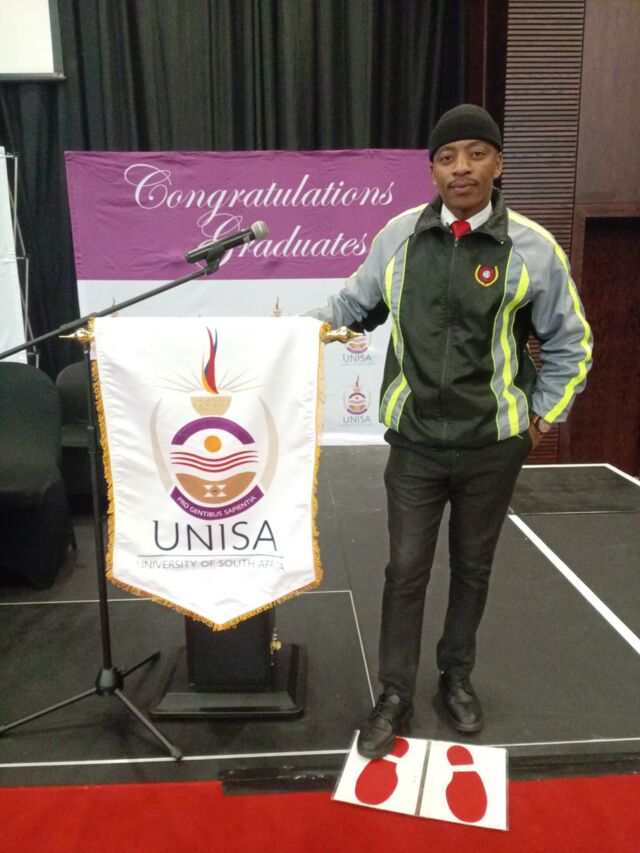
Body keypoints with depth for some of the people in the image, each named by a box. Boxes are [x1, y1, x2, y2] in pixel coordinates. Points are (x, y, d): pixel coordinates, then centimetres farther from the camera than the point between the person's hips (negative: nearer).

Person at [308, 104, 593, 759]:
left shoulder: (532, 247, -6)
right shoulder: (398, 235, -1)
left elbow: (569, 344, 4)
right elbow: (354, 303, 10)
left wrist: (541, 417, 2)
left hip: (493, 446, 0)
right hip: (415, 442, 0)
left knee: (473, 568, 16)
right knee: (405, 570, 6)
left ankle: (456, 677, 40)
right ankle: (394, 696, 26)